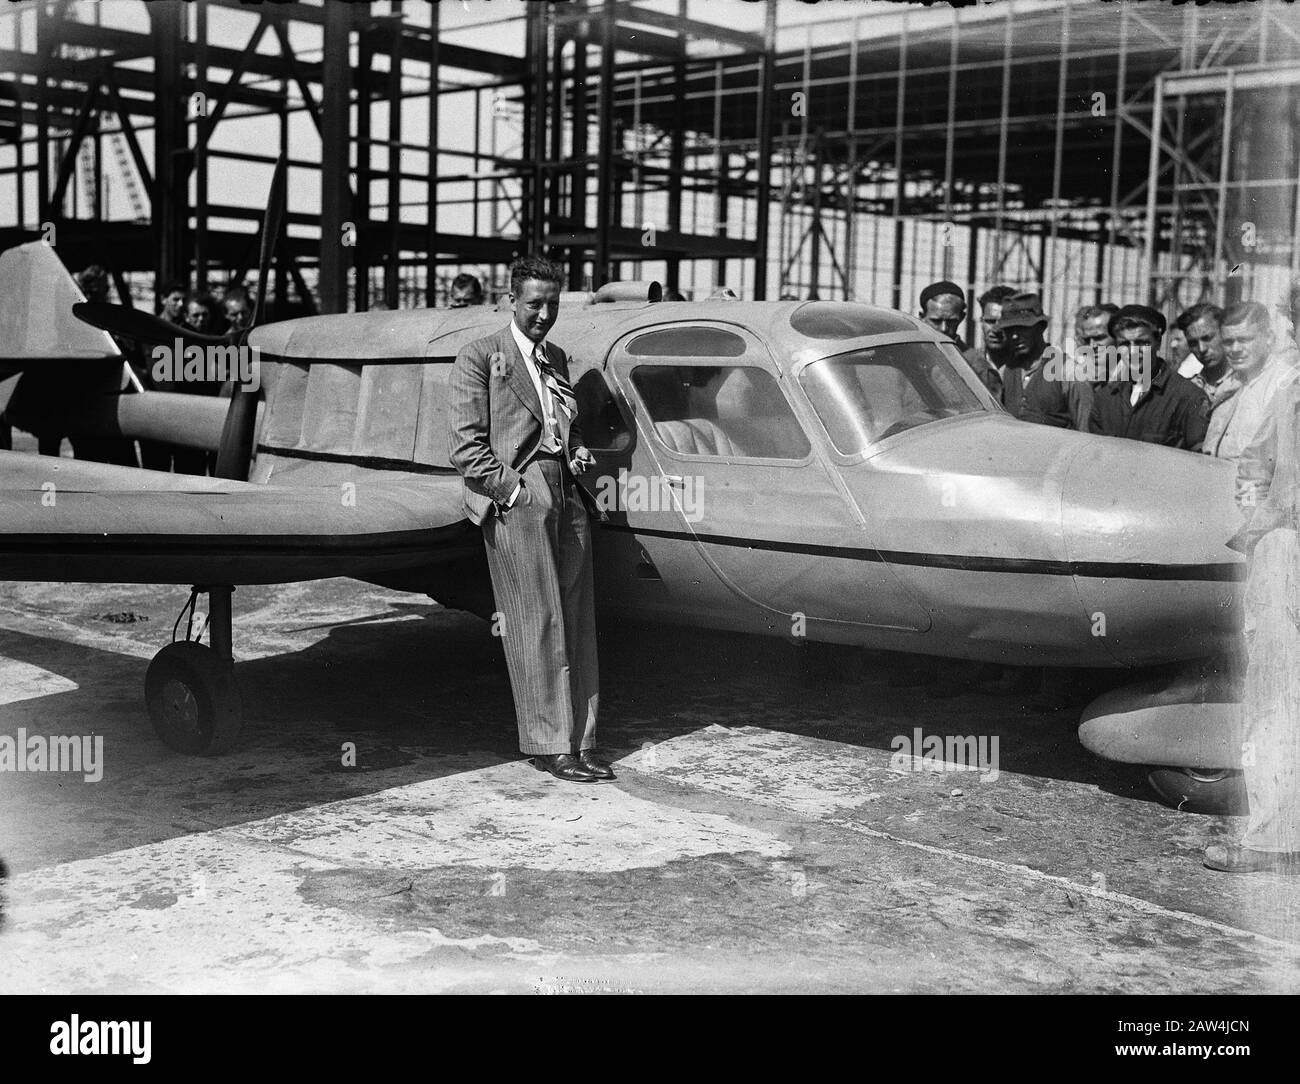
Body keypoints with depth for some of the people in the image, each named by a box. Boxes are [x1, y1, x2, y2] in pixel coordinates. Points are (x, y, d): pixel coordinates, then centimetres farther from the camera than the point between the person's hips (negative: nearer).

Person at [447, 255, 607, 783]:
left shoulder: (556, 358, 21)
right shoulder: (479, 358, 0)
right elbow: (466, 447, -6)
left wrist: (577, 450, 11)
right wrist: (515, 490, -12)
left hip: (564, 496, 7)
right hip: (513, 501, -6)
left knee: (577, 622, 5)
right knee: (537, 625, -5)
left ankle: (581, 741, 11)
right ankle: (548, 745, 2)